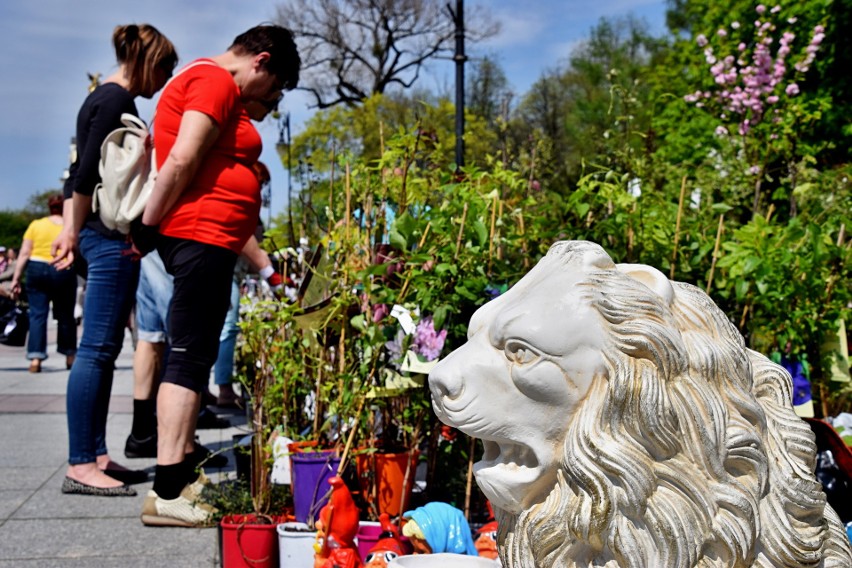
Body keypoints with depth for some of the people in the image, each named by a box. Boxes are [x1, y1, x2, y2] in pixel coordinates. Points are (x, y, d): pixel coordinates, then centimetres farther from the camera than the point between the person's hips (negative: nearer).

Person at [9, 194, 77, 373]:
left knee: (37, 314, 3)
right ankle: (69, 356, 21)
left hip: (36, 270, 1)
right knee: (65, 316, 13)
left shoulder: (35, 225, 8)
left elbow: (24, 254, 3)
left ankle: (35, 358, -7)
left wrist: (16, 279, 5)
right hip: (63, 272, -1)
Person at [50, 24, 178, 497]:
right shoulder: (117, 101, -10)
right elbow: (87, 174, -16)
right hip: (112, 236, -10)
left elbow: (79, 174, 20)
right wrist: (76, 232, -5)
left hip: (106, 237, 10)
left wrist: (72, 231, 16)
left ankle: (95, 456, 16)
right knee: (97, 349, -9)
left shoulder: (102, 99, 20)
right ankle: (80, 466, -7)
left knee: (103, 350, 11)